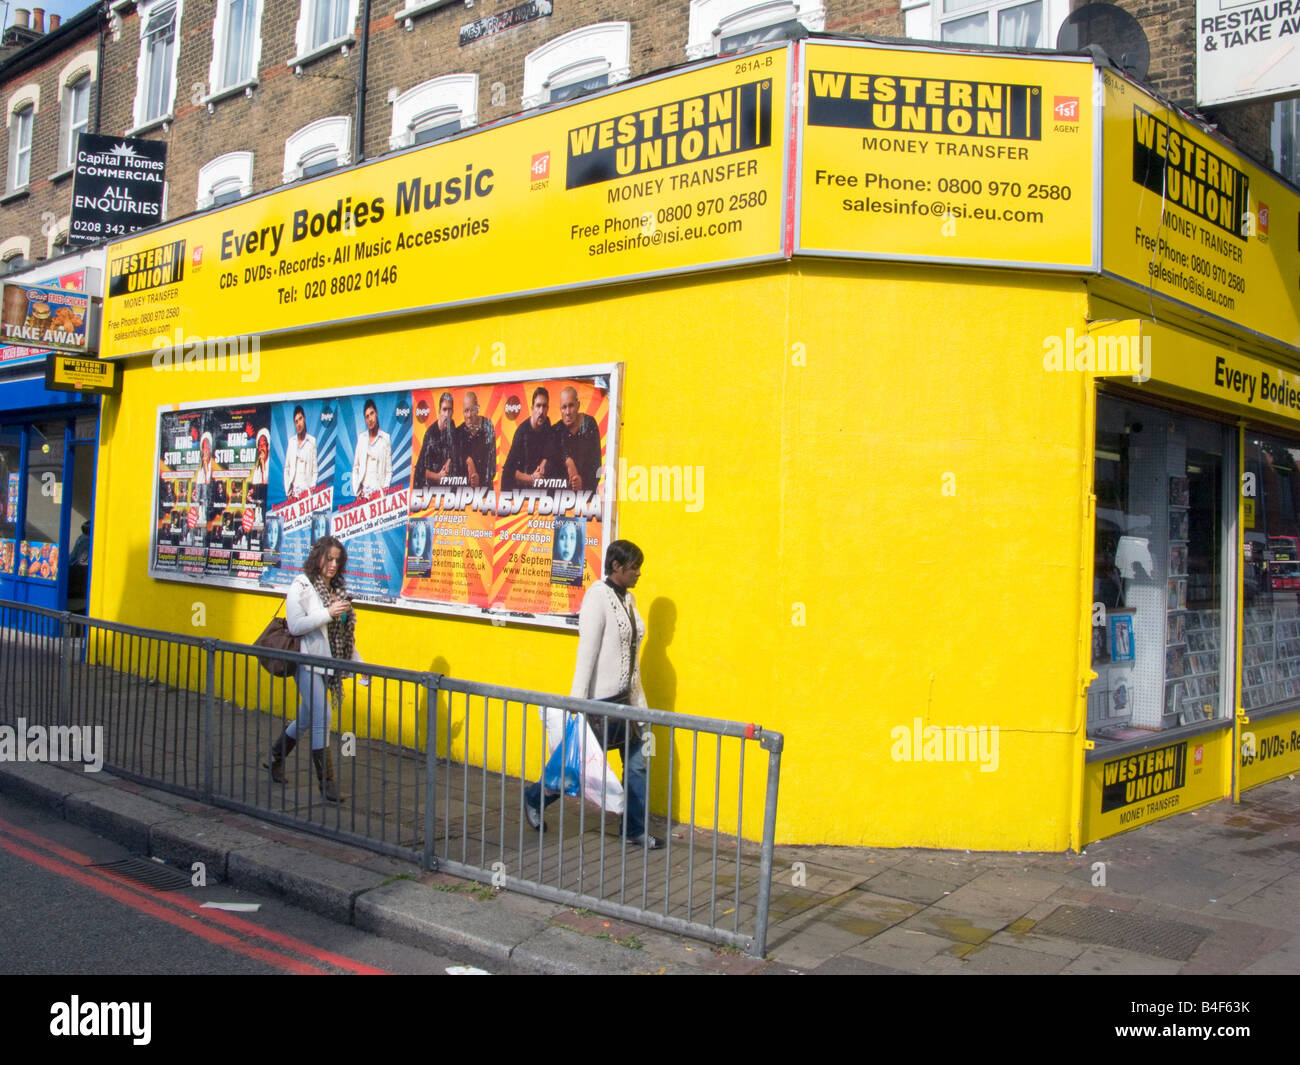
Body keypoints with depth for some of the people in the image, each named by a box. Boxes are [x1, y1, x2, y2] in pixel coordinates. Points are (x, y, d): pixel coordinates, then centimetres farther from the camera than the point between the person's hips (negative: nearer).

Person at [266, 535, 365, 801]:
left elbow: (345, 633, 19)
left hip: (328, 664, 7)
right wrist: (328, 613, -22)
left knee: (308, 718, 15)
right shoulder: (301, 586, -7)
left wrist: (357, 662, 15)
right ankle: (326, 782, -5)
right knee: (321, 717, -12)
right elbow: (295, 625, -15)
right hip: (308, 662, -7)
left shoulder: (338, 589, 14)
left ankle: (275, 758, 36)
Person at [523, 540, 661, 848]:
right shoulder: (598, 596, -15)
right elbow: (587, 652, -19)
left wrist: (639, 701, 16)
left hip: (625, 696, 8)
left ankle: (635, 830, 19)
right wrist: (577, 703, -21)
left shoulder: (627, 599, 10)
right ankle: (534, 799, 25)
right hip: (601, 698, -8)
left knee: (637, 762, 8)